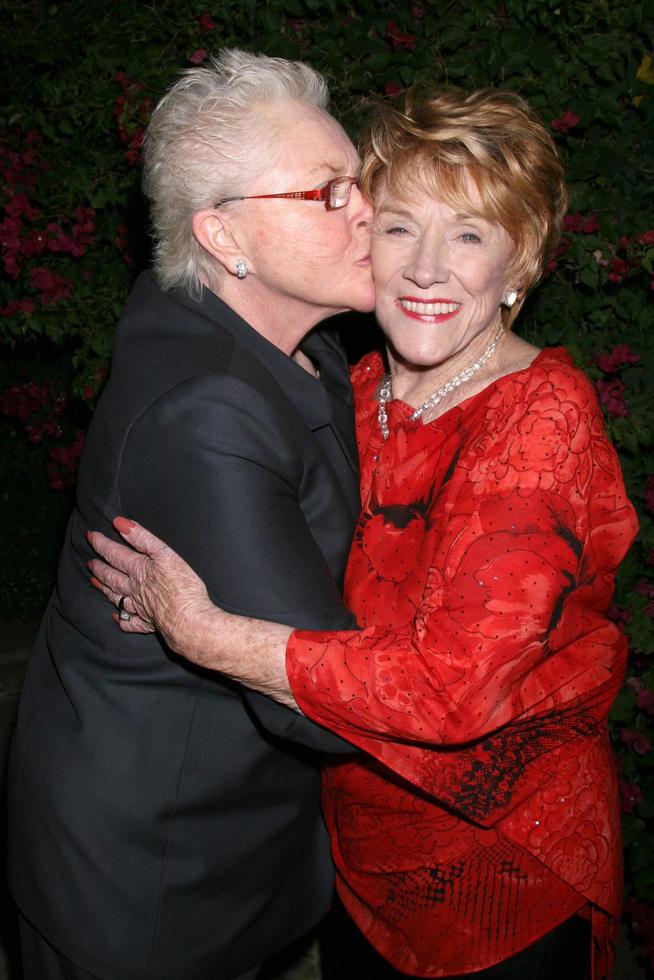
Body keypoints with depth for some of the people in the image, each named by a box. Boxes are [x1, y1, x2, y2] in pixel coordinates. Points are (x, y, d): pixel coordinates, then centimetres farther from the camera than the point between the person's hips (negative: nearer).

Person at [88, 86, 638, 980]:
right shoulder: (363, 389, -2)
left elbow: (457, 685, -32)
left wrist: (208, 637, -29)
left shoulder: (539, 421, -25)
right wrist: (184, 594, -8)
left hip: (502, 870, -6)